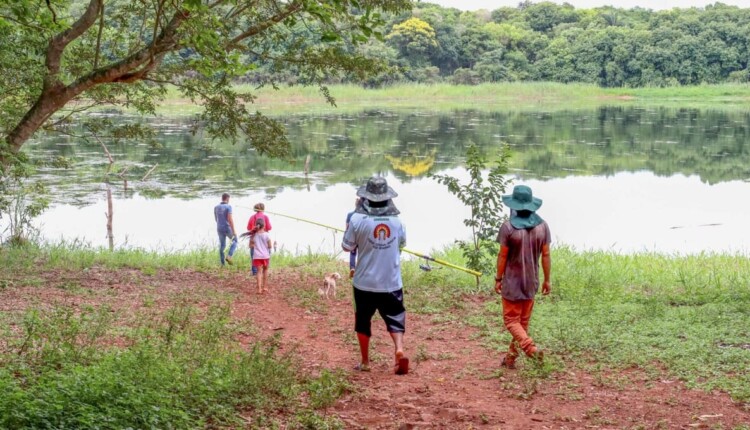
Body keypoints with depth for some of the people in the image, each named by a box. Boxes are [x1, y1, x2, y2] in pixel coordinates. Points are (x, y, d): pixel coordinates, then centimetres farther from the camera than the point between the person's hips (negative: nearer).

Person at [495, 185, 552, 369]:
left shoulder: (508, 227, -16)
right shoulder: (542, 226, -4)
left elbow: (502, 256, -12)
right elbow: (546, 255, -1)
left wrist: (498, 279, -1)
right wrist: (547, 280, 8)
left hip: (512, 281, -4)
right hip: (531, 282, 4)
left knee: (511, 320, 4)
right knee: (523, 320, 15)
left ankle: (530, 347, -18)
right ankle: (511, 357, 22)